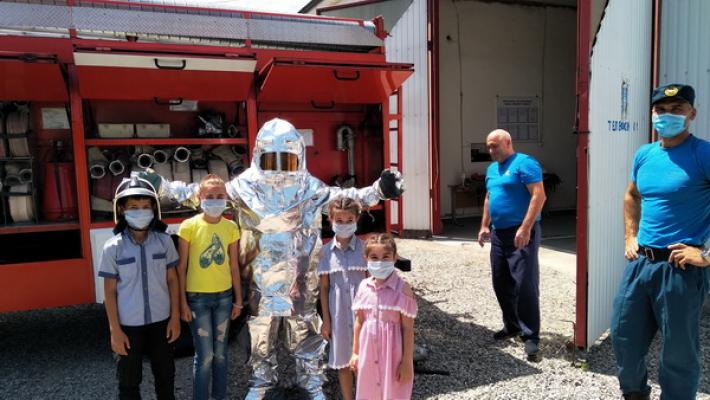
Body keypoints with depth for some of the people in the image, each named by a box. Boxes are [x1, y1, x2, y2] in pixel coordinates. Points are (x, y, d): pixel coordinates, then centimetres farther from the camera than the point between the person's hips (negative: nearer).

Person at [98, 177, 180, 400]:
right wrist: (115, 330, -6)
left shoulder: (164, 241, -5)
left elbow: (172, 280, 2)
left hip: (161, 320, 2)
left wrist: (175, 317, 1)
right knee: (129, 380, 14)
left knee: (165, 375, 17)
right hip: (129, 324, -1)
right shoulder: (113, 247, -9)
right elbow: (110, 291, -5)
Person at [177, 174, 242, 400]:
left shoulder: (230, 227, 0)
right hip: (197, 297, -3)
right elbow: (181, 267, -6)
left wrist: (238, 299, 7)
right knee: (205, 355, 1)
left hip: (224, 296, 4)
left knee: (220, 352, 13)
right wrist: (182, 302, -8)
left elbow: (234, 266, 6)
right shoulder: (189, 226, -11)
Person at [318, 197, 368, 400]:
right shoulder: (327, 251, -1)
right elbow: (324, 288, 3)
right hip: (338, 314, 2)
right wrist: (326, 320, 2)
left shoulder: (364, 248, -6)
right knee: (343, 362, 15)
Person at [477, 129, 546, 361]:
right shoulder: (491, 169, 16)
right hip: (499, 234, 9)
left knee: (525, 286, -7)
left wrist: (525, 228, -23)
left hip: (521, 234, -8)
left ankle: (530, 336, 3)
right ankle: (511, 326, 28)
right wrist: (485, 226, 18)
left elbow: (539, 195, -18)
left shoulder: (524, 163, -10)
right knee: (501, 284, 13)